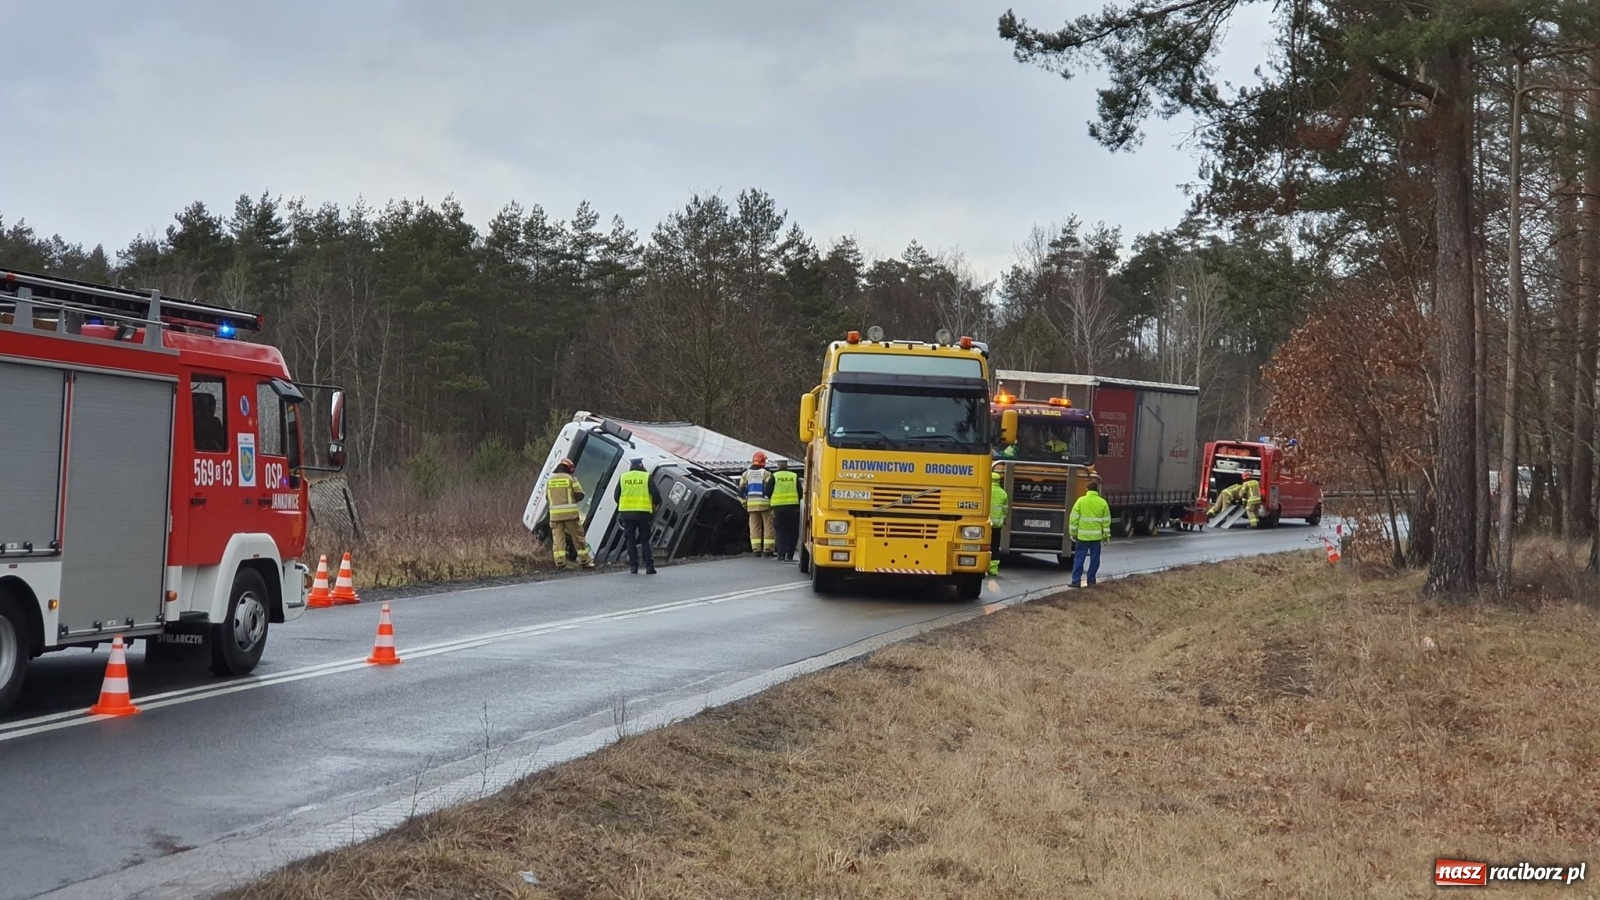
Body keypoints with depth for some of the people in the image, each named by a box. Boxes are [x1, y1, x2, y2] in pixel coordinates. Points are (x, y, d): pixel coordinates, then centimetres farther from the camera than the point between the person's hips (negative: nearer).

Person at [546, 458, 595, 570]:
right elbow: (580, 495, -5)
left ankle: (560, 562, -5)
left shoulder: (550, 480, 9)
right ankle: (584, 561, 11)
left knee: (557, 538, 3)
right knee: (578, 537, 7)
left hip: (555, 514, 3)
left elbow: (547, 497, 14)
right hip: (570, 513, -3)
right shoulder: (571, 478, -3)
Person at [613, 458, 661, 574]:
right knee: (645, 540, 6)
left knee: (630, 540, 9)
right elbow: (656, 494, -4)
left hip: (627, 513, 1)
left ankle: (633, 566, 4)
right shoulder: (646, 477, -1)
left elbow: (616, 495, 8)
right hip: (643, 512, -1)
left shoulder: (623, 477, 6)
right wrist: (655, 505, 16)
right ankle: (649, 566, 0)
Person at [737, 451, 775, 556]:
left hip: (751, 503, 4)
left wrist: (744, 504, 18)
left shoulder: (746, 474, 10)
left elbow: (741, 490, 10)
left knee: (754, 526, 7)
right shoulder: (766, 474, -6)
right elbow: (769, 490, -12)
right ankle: (768, 549, -2)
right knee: (768, 525, 2)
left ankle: (756, 549, 2)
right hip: (765, 503, -4)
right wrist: (772, 503, -3)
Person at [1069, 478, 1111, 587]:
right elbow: (1106, 521, 2)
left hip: (1082, 536, -1)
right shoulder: (1103, 503, -1)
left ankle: (1076, 581, -1)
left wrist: (1073, 533, 4)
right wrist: (1106, 535, 10)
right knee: (1094, 559, 10)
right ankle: (1091, 581, 11)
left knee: (1079, 559, 4)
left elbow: (1074, 518, -5)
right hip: (1096, 536, 1)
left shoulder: (1081, 501, -5)